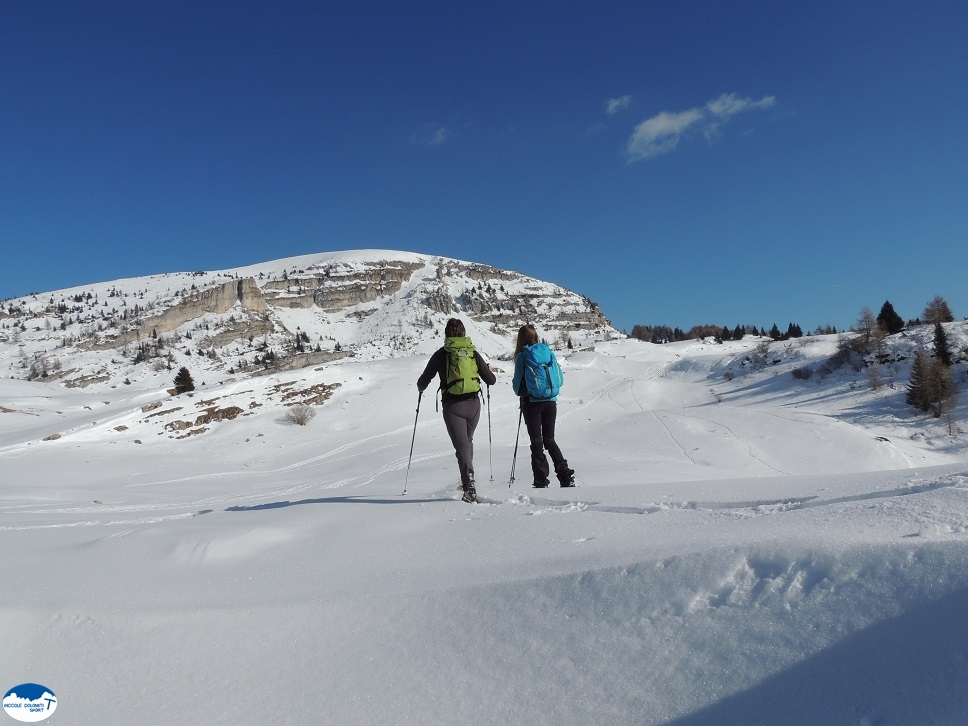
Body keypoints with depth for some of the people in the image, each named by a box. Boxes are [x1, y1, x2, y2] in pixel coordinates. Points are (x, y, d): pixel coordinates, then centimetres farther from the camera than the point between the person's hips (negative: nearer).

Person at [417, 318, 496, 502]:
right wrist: (488, 371, 29)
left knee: (461, 445, -4)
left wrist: (420, 388, 26)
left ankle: (469, 485, -19)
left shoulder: (441, 354, -2)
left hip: (452, 406, -3)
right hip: (473, 404, 3)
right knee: (468, 440, 23)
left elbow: (423, 381, 3)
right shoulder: (473, 352, 4)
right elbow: (491, 380, 7)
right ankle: (468, 478, 28)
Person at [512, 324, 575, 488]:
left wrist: (519, 390, 17)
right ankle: (566, 476, 6)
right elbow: (560, 379, 6)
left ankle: (541, 481, 1)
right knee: (550, 440, 15)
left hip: (532, 402, -4)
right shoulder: (549, 351, 5)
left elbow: (518, 383, -4)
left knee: (537, 442, 3)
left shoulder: (522, 356, -5)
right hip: (551, 402, 4)